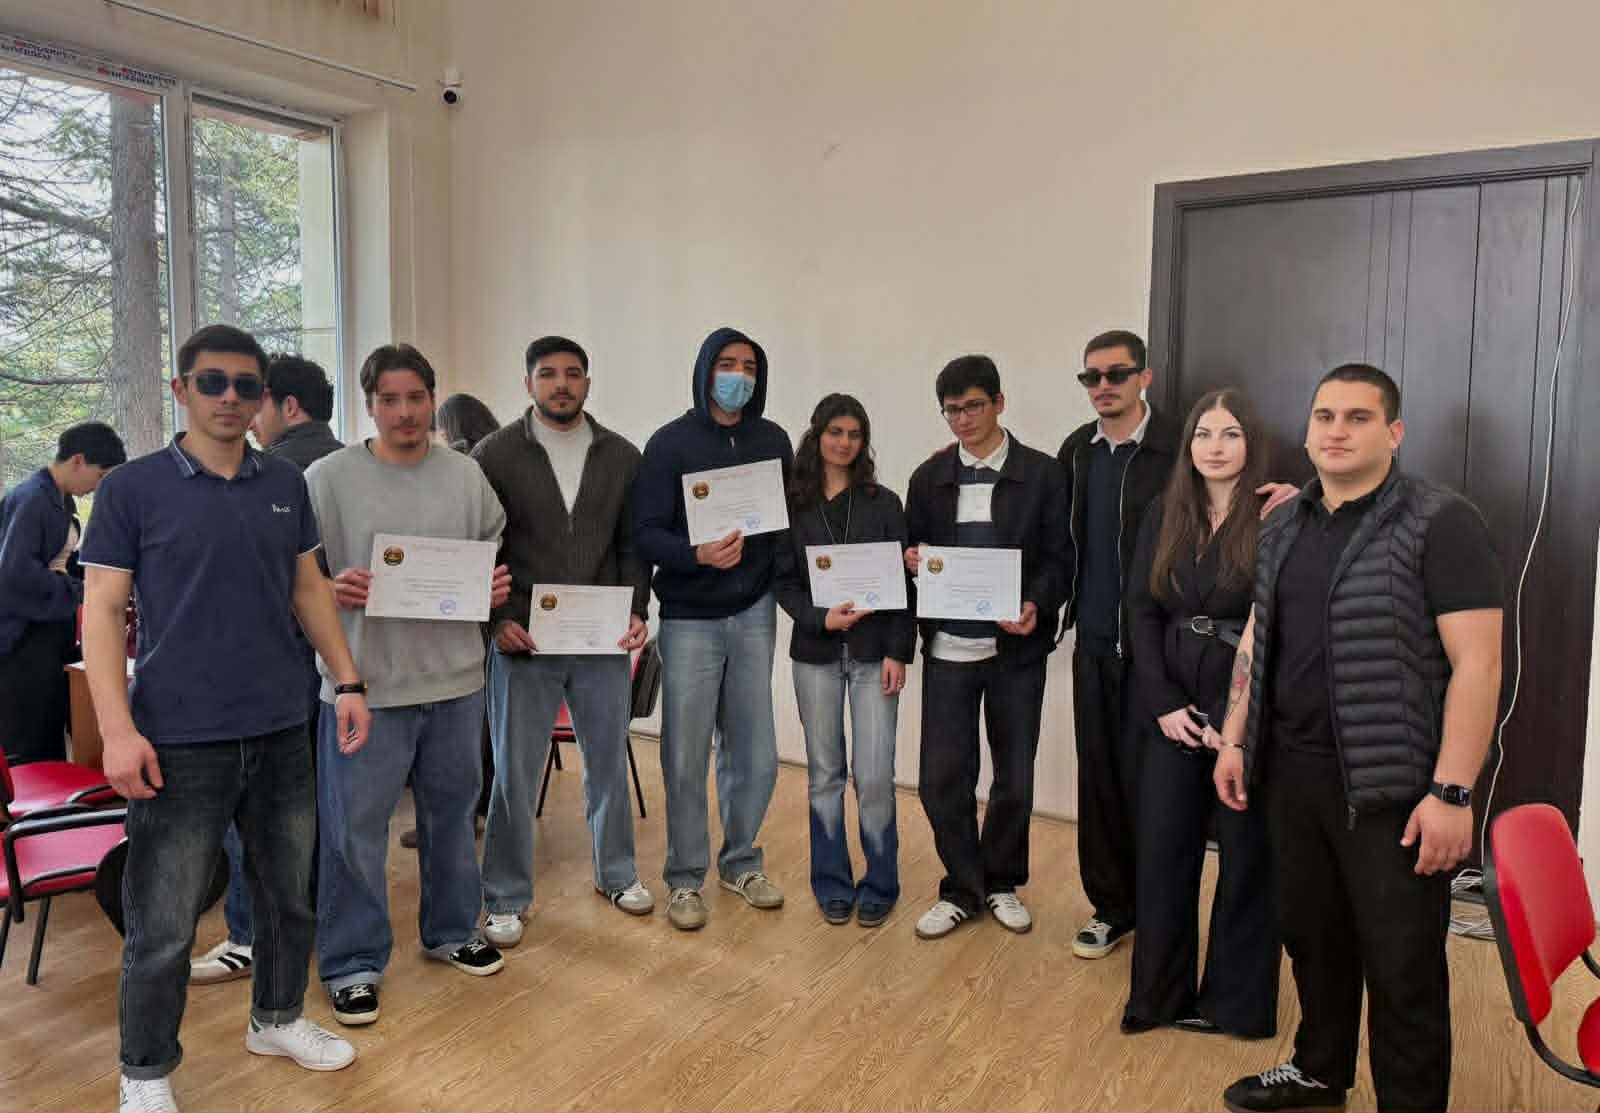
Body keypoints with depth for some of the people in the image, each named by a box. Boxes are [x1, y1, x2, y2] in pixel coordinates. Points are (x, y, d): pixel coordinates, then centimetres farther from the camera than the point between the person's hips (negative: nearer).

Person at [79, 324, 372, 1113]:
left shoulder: (287, 485, 6)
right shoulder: (132, 488, -5)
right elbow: (103, 610, -6)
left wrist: (347, 681, 7)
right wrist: (118, 729, -14)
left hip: (281, 730, 4)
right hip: (179, 741, -4)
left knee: (290, 895, 17)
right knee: (163, 926, 6)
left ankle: (278, 1018, 39)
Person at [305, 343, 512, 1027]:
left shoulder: (466, 476, 6)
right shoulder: (328, 478, -5)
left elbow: (495, 556, 15)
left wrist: (496, 587, -6)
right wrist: (332, 588, -22)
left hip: (454, 678, 4)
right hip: (364, 683, -4)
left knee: (452, 813, 18)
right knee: (355, 829, 3)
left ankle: (451, 931, 38)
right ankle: (353, 962, 21)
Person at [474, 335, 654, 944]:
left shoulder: (622, 456, 6)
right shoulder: (494, 454, -2)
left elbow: (632, 545, 9)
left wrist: (637, 610, -4)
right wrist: (498, 618, -11)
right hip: (523, 643, -2)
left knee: (610, 762, 15)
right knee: (514, 772, 5)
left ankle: (616, 872, 35)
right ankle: (507, 898, 22)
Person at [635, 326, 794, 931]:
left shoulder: (773, 441, 7)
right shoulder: (671, 443, -4)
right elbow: (647, 534, -9)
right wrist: (697, 554, -28)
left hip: (753, 616, 3)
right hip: (690, 620, -3)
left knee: (755, 755, 8)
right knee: (686, 760, 3)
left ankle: (740, 862, 30)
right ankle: (685, 879, 21)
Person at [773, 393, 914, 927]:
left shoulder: (884, 502, 4)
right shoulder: (792, 504, 4)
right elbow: (783, 581, 2)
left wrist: (898, 652, -6)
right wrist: (821, 618, -15)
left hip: (874, 653, -1)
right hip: (815, 653, 1)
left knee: (874, 776, -4)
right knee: (825, 773, 8)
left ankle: (879, 886, 15)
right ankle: (833, 884, 23)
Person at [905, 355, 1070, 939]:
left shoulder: (1042, 473, -1)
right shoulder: (929, 477, 7)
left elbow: (1057, 557, -2)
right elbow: (913, 553, 11)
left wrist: (1036, 606, -20)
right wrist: (912, 561, -12)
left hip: (1015, 647, -1)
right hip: (948, 648, 2)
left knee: (1014, 779, 10)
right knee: (942, 779, 2)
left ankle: (1002, 882, 32)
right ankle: (962, 888, 22)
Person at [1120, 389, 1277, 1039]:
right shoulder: (1165, 516, 5)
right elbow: (1142, 610, 4)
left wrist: (1235, 716, -13)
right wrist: (1164, 703, -5)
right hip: (1174, 709, 4)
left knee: (1246, 855, 8)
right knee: (1162, 849, 8)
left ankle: (1235, 1000, 26)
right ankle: (1159, 993, 25)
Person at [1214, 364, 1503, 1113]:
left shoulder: (1440, 523, -10)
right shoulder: (1284, 527, 9)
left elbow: (1476, 664, -15)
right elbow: (1254, 641, 16)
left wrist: (1452, 793, -19)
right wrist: (1234, 741, 12)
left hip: (1391, 785, -5)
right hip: (1291, 772, 6)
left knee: (1402, 965, 6)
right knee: (1311, 935, 18)